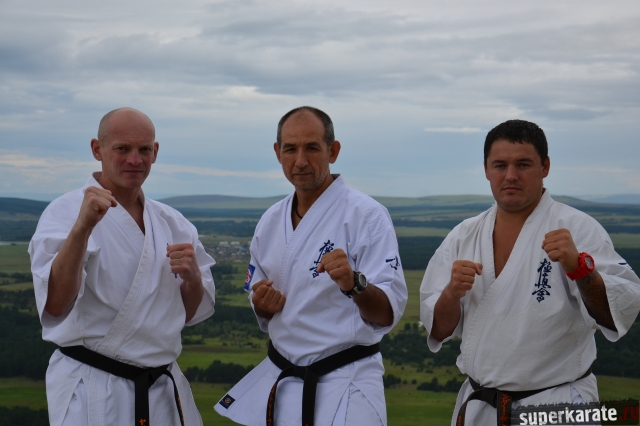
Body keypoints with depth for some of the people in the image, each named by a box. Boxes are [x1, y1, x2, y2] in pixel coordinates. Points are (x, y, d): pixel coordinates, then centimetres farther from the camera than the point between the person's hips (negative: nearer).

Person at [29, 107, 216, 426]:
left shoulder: (170, 222, 8)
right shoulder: (65, 213, -9)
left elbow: (192, 313, 11)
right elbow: (55, 306, -23)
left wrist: (192, 277, -9)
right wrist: (82, 226, -33)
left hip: (164, 387, 6)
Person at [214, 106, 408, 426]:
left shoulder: (366, 215, -13)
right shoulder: (270, 222, 7)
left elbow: (388, 313, -17)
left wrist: (354, 283, -35)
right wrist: (263, 305, -5)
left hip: (345, 386, -6)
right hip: (279, 379, 6)